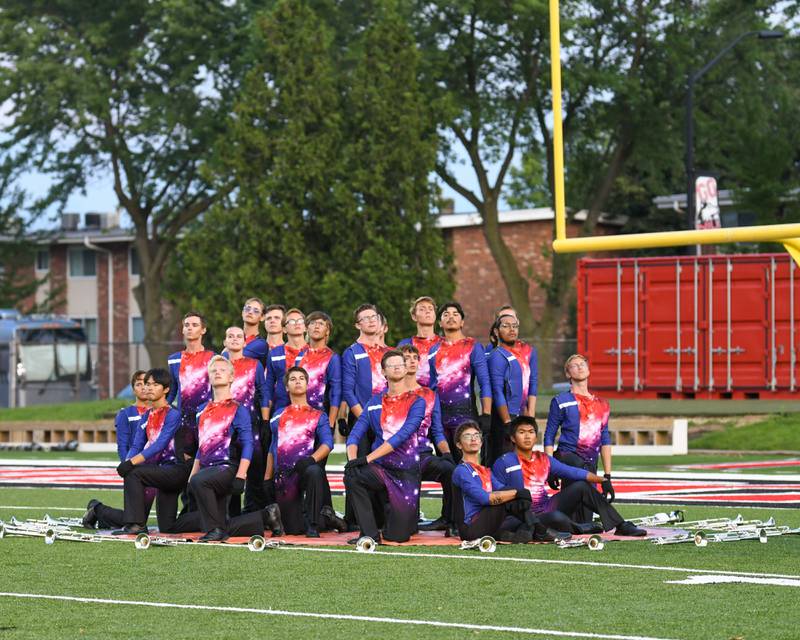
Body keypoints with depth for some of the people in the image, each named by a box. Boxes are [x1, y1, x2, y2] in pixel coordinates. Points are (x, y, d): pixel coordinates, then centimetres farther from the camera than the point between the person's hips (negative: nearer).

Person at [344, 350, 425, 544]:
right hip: (380, 469, 2)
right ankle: (370, 533, -16)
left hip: (406, 473, -2)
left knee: (397, 536, -6)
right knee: (352, 475, -32)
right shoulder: (374, 403, 9)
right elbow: (355, 435, 2)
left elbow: (402, 436, -15)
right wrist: (352, 459, -20)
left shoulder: (416, 402, -2)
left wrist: (367, 458, -23)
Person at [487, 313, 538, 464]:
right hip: (503, 417, -7)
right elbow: (497, 393, -12)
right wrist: (508, 422, -14)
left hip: (522, 416, 7)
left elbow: (533, 384, 12)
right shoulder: (498, 356, -8)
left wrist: (530, 415, 3)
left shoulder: (529, 352, 14)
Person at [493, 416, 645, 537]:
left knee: (582, 487, -1)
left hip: (547, 508, 7)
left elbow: (574, 472, 7)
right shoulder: (504, 463, -6)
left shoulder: (544, 460, 12)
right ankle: (580, 529, -4)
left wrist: (603, 480, -4)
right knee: (557, 517, -38)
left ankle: (620, 526, 1)